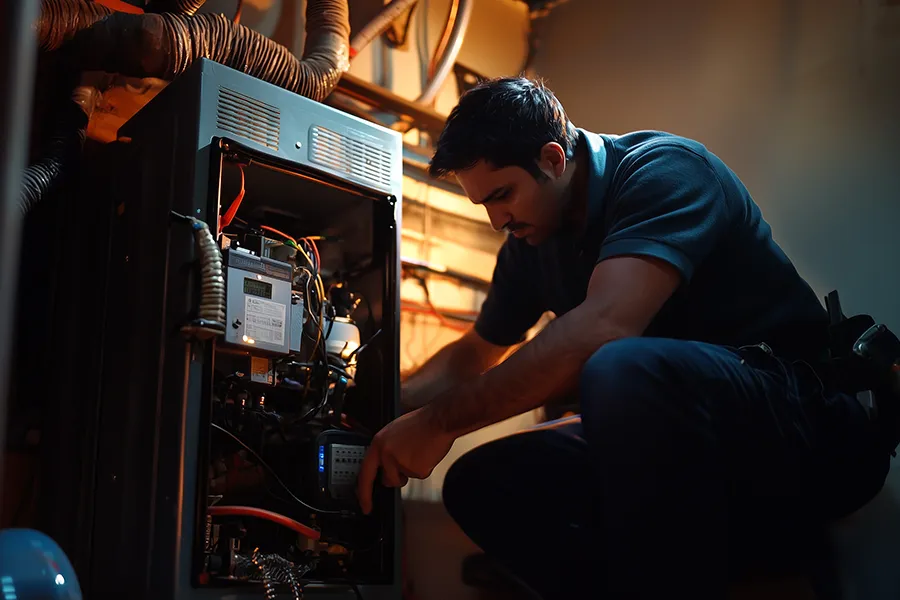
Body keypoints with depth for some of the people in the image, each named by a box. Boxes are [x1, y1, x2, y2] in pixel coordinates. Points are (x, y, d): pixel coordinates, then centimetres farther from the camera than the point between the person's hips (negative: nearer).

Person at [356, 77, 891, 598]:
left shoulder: (663, 170, -15)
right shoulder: (531, 243, 9)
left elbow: (604, 326, -31)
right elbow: (478, 351, 24)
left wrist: (442, 420, -27)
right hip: (675, 437, 8)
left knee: (625, 370, -37)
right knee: (479, 482, -5)